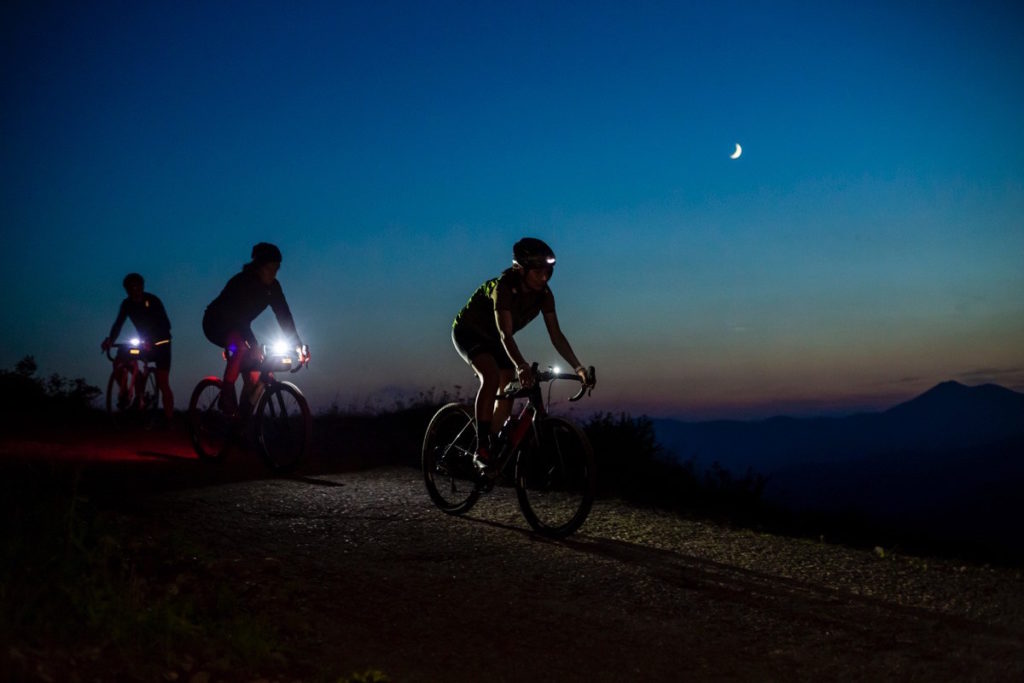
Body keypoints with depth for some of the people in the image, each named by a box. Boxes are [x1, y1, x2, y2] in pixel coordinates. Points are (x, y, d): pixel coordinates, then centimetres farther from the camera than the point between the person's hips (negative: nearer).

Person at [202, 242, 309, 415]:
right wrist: (254, 346, -51)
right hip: (216, 324, -7)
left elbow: (283, 315, -15)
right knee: (240, 345, -37)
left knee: (254, 374, -9)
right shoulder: (241, 282, -31)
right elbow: (241, 318, -40)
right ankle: (227, 396, -25)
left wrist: (298, 344, -25)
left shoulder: (272, 286, -12)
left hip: (238, 327, 7)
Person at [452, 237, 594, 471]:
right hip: (469, 332, -7)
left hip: (493, 340, 7)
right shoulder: (504, 286, -34)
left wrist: (578, 367, -24)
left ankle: (495, 451, 11)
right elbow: (506, 334, -44)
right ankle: (481, 449, -27)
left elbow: (556, 335, -14)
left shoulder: (543, 294, -15)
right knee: (491, 377, -30)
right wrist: (521, 366, -58)